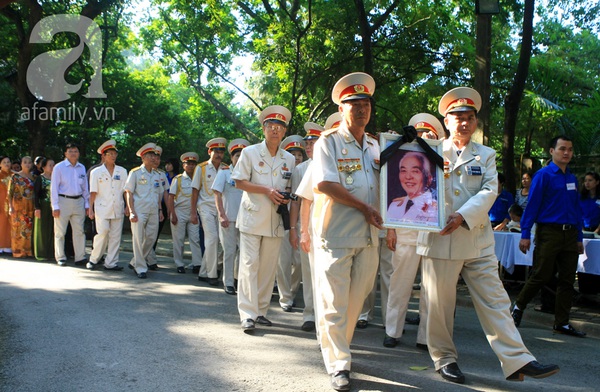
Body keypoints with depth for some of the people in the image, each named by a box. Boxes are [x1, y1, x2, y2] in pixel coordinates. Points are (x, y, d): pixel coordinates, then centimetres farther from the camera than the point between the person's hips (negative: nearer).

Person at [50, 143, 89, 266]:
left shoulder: (82, 168, 10)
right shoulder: (59, 167, -2)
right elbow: (54, 188, -4)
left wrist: (87, 204, 11)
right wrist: (55, 206, -9)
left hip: (79, 201, 4)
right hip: (63, 201, -3)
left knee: (79, 231, 4)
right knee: (60, 232, 3)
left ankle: (80, 258, 10)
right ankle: (60, 258, 13)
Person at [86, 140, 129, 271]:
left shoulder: (122, 171, 10)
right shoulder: (96, 172, 4)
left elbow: (126, 190, 10)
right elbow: (93, 192, 3)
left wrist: (127, 207, 3)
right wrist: (90, 209, -1)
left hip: (118, 209, 3)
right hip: (102, 208, -3)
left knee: (116, 236, 2)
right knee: (102, 234, -10)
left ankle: (111, 263, 9)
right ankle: (93, 260, 9)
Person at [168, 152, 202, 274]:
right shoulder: (178, 179, -1)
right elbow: (171, 197, -3)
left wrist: (196, 212, 2)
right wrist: (173, 215, -10)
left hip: (193, 213, 2)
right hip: (179, 212, -2)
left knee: (195, 239, -2)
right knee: (178, 240, 3)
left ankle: (197, 264, 0)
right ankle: (179, 265, 11)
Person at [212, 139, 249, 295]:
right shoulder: (224, 172, 1)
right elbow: (217, 195, -3)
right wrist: (222, 215, -13)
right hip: (229, 218, -3)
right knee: (230, 251, 2)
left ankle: (237, 277, 24)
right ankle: (228, 282, 12)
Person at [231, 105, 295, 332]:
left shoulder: (289, 159, 11)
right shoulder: (250, 152, 0)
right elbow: (239, 182, -4)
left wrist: (286, 198, -4)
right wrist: (267, 191, -14)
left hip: (275, 220, 4)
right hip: (253, 217, -4)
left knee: (269, 267, 6)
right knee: (249, 264, -8)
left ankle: (261, 311, 16)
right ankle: (247, 315, -6)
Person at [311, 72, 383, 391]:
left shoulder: (375, 145, 15)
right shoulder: (328, 142, -4)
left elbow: (384, 184, 23)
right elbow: (323, 184, -15)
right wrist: (364, 207, -13)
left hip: (368, 235, 6)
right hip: (336, 234, -6)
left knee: (356, 299, 11)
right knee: (334, 303, -2)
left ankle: (337, 346, 29)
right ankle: (339, 365, 5)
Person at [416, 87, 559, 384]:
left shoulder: (486, 155, 12)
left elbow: (489, 192, -1)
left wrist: (463, 216, -16)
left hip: (478, 238, 2)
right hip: (439, 239, -2)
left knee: (495, 301, 2)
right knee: (440, 303, 5)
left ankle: (517, 361, 4)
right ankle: (445, 358, 19)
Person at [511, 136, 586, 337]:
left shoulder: (572, 178, 14)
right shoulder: (543, 175, -5)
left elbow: (577, 209, 18)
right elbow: (532, 205, -8)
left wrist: (579, 237, 14)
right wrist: (525, 234, -13)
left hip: (570, 233, 6)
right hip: (549, 232, -6)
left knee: (567, 280, 7)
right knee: (541, 276, -4)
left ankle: (562, 323, 15)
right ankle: (518, 306, 19)